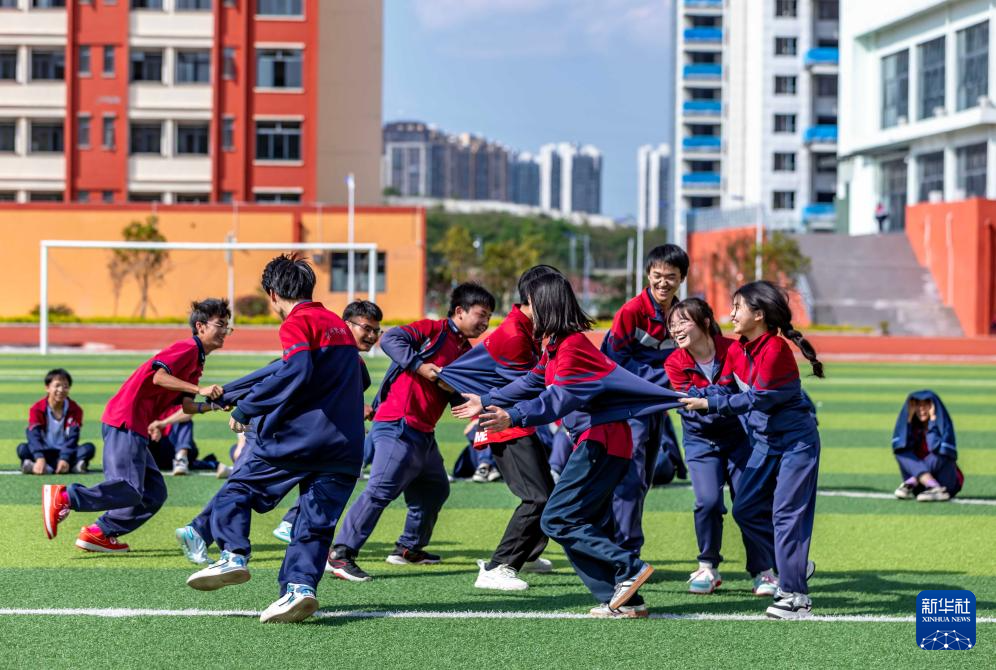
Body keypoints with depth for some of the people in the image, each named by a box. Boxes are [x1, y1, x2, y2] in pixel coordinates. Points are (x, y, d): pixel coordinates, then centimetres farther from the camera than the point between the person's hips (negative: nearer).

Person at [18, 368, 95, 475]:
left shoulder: (75, 410, -4)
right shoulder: (37, 409, -8)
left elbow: (72, 437, -15)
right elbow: (34, 435, -22)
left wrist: (64, 459, -31)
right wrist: (40, 458, -39)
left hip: (64, 451, 1)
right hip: (45, 452, -1)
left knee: (89, 448, -24)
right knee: (22, 448, -29)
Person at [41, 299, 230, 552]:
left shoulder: (196, 360, 22)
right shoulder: (188, 348, -7)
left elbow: (185, 405, 18)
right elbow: (159, 377, -22)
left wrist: (212, 405, 2)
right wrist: (199, 389, -25)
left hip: (136, 429, 10)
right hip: (125, 422, -10)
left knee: (154, 493, 6)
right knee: (129, 490, -19)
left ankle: (98, 534, 8)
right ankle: (62, 497, -16)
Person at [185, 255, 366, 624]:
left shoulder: (297, 323, -4)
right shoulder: (339, 324, 20)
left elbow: (296, 373, -20)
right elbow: (357, 378, 27)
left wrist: (245, 409, -13)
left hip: (298, 433, -7)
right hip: (346, 445, 7)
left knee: (238, 487, 8)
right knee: (316, 522, 5)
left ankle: (233, 556, -5)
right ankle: (300, 584, -11)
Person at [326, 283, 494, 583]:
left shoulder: (467, 353, 18)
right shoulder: (433, 329, -4)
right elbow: (391, 339, -15)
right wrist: (419, 366, -21)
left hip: (424, 434, 9)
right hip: (397, 427, -9)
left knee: (435, 489, 19)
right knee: (381, 489, -17)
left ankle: (409, 548, 33)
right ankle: (341, 553, -19)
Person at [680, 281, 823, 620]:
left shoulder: (775, 349, -22)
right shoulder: (736, 351, 4)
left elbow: (757, 400, -24)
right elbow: (723, 389, 4)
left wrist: (709, 404, -25)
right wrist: (682, 396, -10)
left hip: (796, 441, -9)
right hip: (766, 442, 9)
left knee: (786, 513, -10)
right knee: (746, 509, 7)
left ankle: (796, 596, -6)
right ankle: (795, 565, 20)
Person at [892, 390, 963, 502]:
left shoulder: (944, 425, -10)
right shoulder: (913, 425, 2)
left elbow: (938, 449, -28)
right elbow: (897, 446, -12)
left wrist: (933, 421, -22)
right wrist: (908, 421, -15)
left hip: (947, 483, -4)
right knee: (902, 452, -17)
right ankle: (934, 488, -35)